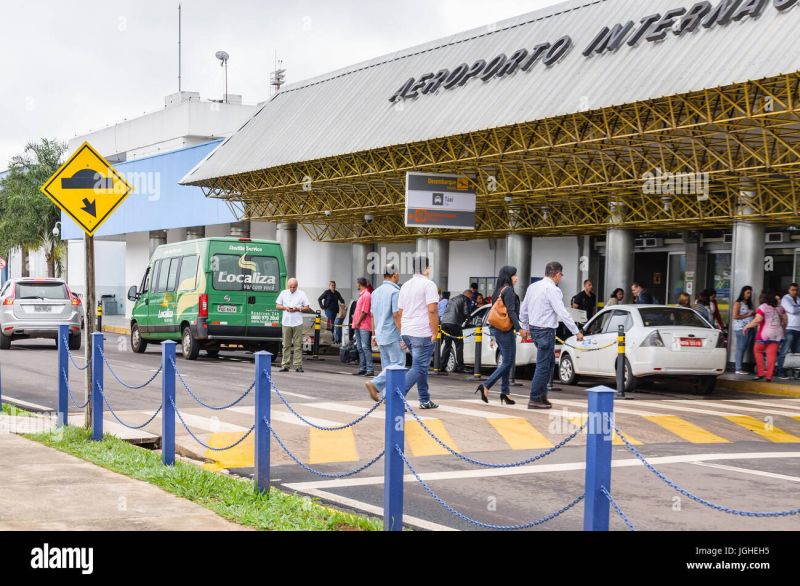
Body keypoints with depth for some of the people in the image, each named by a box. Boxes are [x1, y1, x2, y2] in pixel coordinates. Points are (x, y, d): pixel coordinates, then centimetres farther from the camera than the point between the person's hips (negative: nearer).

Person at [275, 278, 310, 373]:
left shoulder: (301, 294, 5)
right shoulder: (283, 293, 10)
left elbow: (307, 308, 5)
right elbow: (278, 306, 13)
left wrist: (298, 309, -11)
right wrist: (285, 308, -7)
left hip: (297, 323, -1)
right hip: (286, 323, 2)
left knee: (298, 345, -3)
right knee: (286, 345, 2)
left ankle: (298, 365, -2)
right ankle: (285, 365, 5)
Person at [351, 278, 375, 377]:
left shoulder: (366, 295, -12)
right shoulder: (361, 295, 18)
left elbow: (364, 311, -17)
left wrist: (358, 322, -12)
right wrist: (356, 322, 14)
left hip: (364, 326, -10)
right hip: (358, 326, 10)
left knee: (365, 347, -12)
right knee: (360, 348, 11)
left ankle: (370, 369, -14)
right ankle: (362, 369, 16)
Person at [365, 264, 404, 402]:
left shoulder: (376, 292, 14)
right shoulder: (395, 291, -12)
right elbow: (397, 315, -18)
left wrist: (375, 335, 22)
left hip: (381, 335, 8)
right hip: (393, 335, -8)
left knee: (387, 365, 11)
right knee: (398, 364, -5)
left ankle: (387, 396, 7)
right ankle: (375, 384, -18)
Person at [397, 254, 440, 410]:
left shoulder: (406, 286, 15)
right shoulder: (428, 284, -9)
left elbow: (400, 312, 18)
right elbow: (432, 310, -17)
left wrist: (401, 335, 22)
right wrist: (435, 332, -11)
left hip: (407, 333, 8)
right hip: (423, 333, -8)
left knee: (421, 366, 18)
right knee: (418, 367, -7)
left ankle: (425, 400, 21)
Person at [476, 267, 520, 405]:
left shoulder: (499, 290, 16)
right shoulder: (508, 290, -11)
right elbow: (511, 312, -18)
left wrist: (494, 335, 22)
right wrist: (519, 328, -21)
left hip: (497, 330, 9)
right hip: (506, 331, -9)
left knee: (506, 362, 11)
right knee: (507, 362, -5)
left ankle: (505, 393, 10)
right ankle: (486, 386, -11)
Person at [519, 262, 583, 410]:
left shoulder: (533, 287, 9)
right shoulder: (553, 290, -16)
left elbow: (524, 309, 16)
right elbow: (562, 313, -18)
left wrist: (524, 327, 27)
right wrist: (576, 332, -14)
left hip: (534, 329, 9)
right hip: (546, 331, -9)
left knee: (550, 362, 18)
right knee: (543, 366, -3)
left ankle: (542, 396, 19)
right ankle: (535, 399, 0)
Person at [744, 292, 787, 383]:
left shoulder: (762, 307, -5)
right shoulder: (779, 308, 12)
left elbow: (757, 320, -15)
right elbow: (785, 320, 14)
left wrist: (747, 326, -5)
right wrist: (781, 328, 29)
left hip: (765, 334, -5)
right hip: (777, 334, 5)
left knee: (758, 351, 13)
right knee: (772, 354, 2)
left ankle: (761, 372, 6)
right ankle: (769, 376, -2)